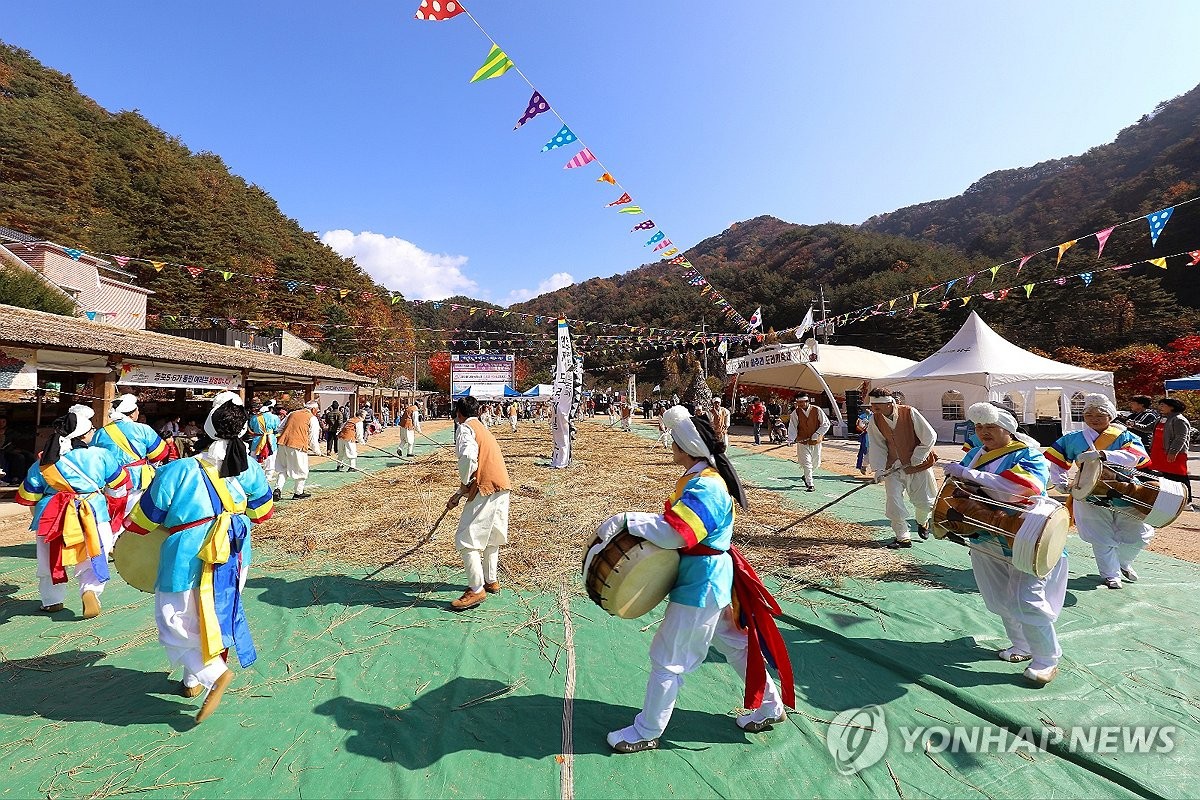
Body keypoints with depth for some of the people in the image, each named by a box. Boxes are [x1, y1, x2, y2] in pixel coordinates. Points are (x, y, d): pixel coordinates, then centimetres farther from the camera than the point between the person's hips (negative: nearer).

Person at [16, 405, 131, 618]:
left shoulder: (43, 462, 1)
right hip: (93, 514, -3)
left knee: (50, 560, 23)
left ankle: (52, 600, 33)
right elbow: (119, 483, 6)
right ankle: (90, 590, -15)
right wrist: (111, 503, 26)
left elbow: (26, 496, 11)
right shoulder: (100, 455, -7)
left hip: (52, 517, 3)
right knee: (92, 558, 9)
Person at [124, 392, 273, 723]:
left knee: (179, 622, 13)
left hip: (188, 563, -4)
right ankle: (193, 680, 35)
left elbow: (145, 519, -5)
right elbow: (261, 512, 6)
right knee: (217, 615, 21)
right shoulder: (249, 468, -9)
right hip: (233, 560, 5)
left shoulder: (177, 472, -19)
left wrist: (126, 526, 18)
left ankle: (215, 673, -3)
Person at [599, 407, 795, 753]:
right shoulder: (702, 477, 5)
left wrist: (626, 520, -32)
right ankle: (769, 706, 42)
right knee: (734, 642, 24)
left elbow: (674, 532, -36)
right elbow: (681, 524, 12)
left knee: (667, 657, 4)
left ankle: (646, 731, 22)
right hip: (714, 577, 10)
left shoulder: (705, 487, -27)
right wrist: (643, 523, -1)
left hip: (700, 584, -10)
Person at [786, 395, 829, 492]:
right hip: (802, 442, -1)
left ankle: (807, 476, 41)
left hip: (816, 442, 1)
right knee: (806, 464, -7)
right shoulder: (795, 413, -7)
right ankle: (810, 485, 3)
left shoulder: (817, 410, -8)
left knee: (816, 464, 13)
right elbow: (792, 427, -8)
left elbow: (826, 424, -4)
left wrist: (817, 434, -14)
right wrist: (791, 440, -23)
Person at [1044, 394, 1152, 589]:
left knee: (1138, 537, 8)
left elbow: (1135, 456, -22)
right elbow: (1056, 460, 11)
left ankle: (1123, 562, 37)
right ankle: (1111, 575, 20)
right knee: (1102, 540, 1)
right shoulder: (1073, 439, 2)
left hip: (1125, 496, 1)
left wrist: (1101, 454, -38)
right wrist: (1061, 482, 0)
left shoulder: (1125, 437, -1)